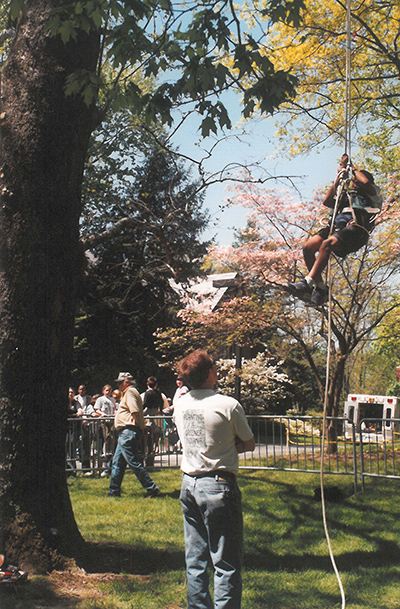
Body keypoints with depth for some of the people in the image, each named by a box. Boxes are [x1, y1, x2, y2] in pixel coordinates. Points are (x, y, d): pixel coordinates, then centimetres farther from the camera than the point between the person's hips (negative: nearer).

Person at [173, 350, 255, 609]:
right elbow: (249, 444, 1)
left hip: (189, 484, 6)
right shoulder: (228, 405, -12)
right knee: (227, 565, 1)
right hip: (218, 486, -6)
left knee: (195, 561, 14)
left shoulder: (180, 404, 6)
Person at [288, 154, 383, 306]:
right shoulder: (346, 196, 40)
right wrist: (338, 179, 31)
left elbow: (366, 182, 1)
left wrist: (352, 168, 17)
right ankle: (320, 288, -19)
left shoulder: (374, 195, 23)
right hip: (337, 225, 6)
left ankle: (308, 282, -44)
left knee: (327, 244, -37)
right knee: (308, 246, -22)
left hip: (356, 228, -6)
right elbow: (327, 201, 25)